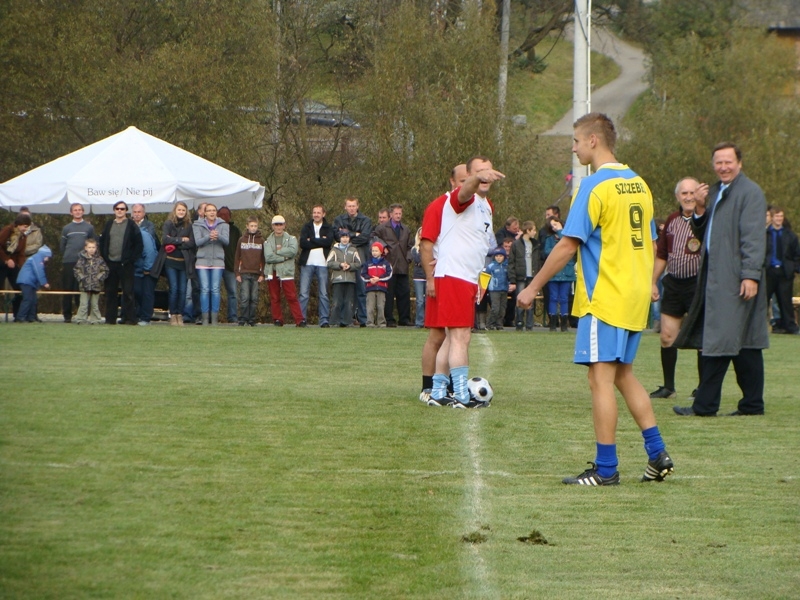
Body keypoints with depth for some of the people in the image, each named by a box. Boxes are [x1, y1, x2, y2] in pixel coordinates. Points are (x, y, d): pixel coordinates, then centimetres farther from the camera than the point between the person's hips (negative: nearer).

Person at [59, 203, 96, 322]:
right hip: (68, 263, 1)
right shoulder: (66, 228, 12)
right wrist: (66, 255, 8)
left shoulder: (89, 227, 9)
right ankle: (67, 315, 4)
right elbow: (62, 246, 16)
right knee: (67, 290, -1)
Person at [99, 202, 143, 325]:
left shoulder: (131, 225, 1)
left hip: (125, 264, -4)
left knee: (128, 292, -5)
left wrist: (131, 259, -9)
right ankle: (110, 318, 10)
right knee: (110, 292, 5)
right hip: (110, 263, 4)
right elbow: (102, 242, 16)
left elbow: (138, 244, -2)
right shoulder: (109, 225, 14)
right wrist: (104, 258, 5)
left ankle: (129, 318, -2)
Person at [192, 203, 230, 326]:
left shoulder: (223, 225, 8)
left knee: (215, 289, -3)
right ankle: (205, 317, -2)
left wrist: (218, 236, -26)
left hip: (218, 261, 0)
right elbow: (197, 242, -5)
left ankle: (215, 318, -1)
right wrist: (209, 237, -24)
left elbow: (226, 241, -5)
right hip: (202, 261, 0)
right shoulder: (198, 225, 7)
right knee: (204, 289, -5)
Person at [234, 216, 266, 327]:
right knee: (244, 298, -7)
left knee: (254, 299, 2)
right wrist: (237, 273, 0)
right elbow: (237, 258, 7)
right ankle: (242, 320, -2)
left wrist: (262, 274, -1)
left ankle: (252, 320, 7)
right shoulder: (241, 240, 6)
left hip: (256, 275, 1)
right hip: (244, 274, -1)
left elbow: (263, 259, 7)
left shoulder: (261, 241, 6)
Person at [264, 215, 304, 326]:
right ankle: (277, 320, 12)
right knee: (274, 298, 5)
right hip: (272, 273, 2)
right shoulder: (268, 241, 10)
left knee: (292, 297, -7)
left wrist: (278, 251, -7)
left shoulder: (291, 239, 9)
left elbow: (293, 251, -13)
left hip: (286, 272, -2)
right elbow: (268, 257, -7)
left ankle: (299, 320, -9)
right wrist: (284, 257, -10)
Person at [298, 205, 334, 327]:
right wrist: (320, 241, -9)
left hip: (322, 264, 0)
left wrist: (311, 240, -8)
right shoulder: (306, 227, 11)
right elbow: (302, 243, -6)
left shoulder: (328, 228, 9)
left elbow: (329, 241, -12)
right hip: (307, 263, 0)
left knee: (324, 294, 1)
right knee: (304, 293, -3)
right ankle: (301, 318, 0)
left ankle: (324, 320, 3)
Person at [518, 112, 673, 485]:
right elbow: (650, 243, 17)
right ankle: (657, 455, 13)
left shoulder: (595, 186, -13)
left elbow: (568, 245, -15)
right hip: (636, 299, 8)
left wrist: (533, 287, -9)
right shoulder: (638, 184, 11)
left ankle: (605, 469, -4)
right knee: (624, 375, 17)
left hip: (604, 298, -8)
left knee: (601, 379, -4)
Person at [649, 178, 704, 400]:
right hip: (673, 284, 6)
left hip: (698, 284, -6)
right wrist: (653, 282, 15)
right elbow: (662, 255, 18)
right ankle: (668, 386, 15)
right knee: (667, 336, 6)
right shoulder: (672, 221, 11)